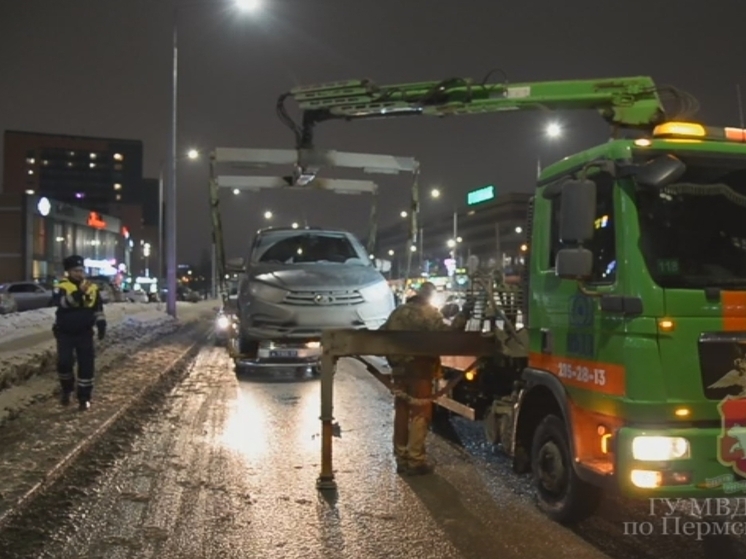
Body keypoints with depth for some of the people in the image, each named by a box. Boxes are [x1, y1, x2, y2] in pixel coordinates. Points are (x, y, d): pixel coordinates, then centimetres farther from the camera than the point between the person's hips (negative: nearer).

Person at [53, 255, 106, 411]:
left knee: (86, 365, -1)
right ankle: (67, 390, 19)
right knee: (64, 362, -9)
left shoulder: (92, 288, 3)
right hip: (65, 333, -2)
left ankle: (84, 397, 10)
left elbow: (98, 309, 11)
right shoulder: (62, 287, -9)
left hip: (85, 333, 2)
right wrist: (78, 293, -39)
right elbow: (62, 303, -29)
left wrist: (101, 325, 2)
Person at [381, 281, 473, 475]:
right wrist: (462, 316, -14)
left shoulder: (398, 312, 12)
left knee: (402, 412, 11)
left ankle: (401, 459, 17)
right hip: (419, 370, -6)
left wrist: (392, 357, 22)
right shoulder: (429, 313, -8)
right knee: (420, 414, -1)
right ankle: (415, 461, 0)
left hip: (399, 369, 6)